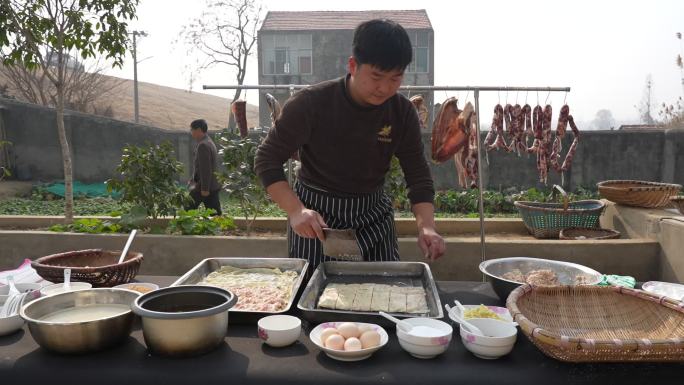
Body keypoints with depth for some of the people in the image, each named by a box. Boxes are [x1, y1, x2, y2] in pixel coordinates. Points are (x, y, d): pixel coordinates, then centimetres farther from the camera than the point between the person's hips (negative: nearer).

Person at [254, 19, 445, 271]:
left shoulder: (403, 113, -9)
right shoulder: (310, 104, -19)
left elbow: (419, 177, -6)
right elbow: (266, 160, -15)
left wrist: (426, 227, -23)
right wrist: (296, 211, -29)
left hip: (373, 213, 3)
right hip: (315, 215, -2)